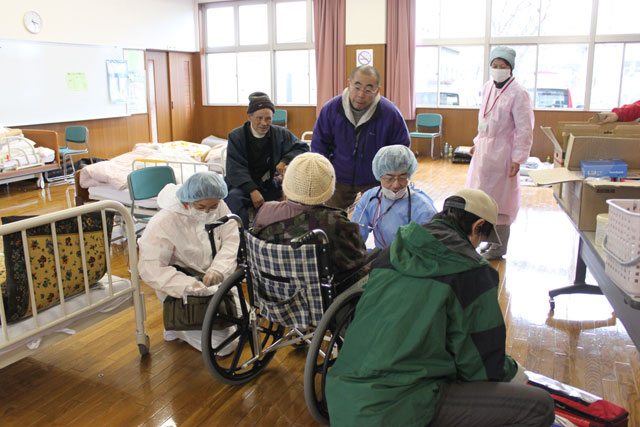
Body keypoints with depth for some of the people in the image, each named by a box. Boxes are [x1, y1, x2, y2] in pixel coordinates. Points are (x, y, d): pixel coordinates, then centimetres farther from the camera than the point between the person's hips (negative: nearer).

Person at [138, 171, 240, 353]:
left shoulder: (219, 208, -8)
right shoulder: (164, 222, -23)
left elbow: (232, 241, -12)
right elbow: (150, 268, -26)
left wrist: (218, 269, -31)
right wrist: (188, 286, -38)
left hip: (215, 282, 6)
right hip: (180, 290, -6)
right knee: (223, 345, -16)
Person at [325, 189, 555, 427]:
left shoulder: (390, 254, 11)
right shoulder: (473, 273, -8)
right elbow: (486, 368, -2)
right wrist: (514, 373, 22)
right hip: (396, 408, -8)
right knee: (539, 406, -3)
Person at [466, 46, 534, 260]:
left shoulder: (518, 93, -13)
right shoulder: (487, 87, 8)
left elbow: (524, 129, -14)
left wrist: (518, 159, -17)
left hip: (502, 152, -7)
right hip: (483, 150, 7)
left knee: (500, 200, 1)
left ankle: (499, 247, 14)